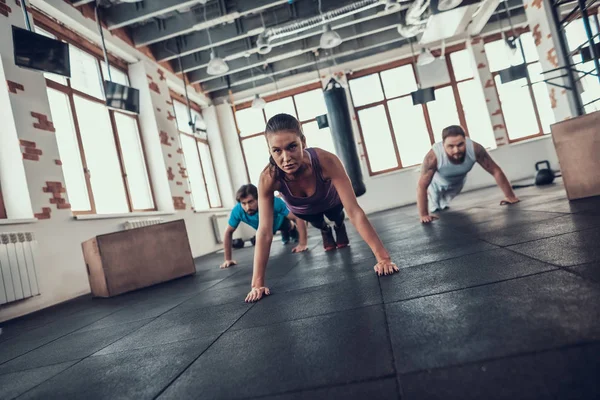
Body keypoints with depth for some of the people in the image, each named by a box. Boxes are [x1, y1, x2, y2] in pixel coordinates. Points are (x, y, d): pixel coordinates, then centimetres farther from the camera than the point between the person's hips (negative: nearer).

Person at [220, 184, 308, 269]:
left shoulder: (274, 202, -49)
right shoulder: (237, 211, -41)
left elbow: (298, 217, -45)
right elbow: (228, 232, -26)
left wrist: (302, 244, -47)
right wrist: (228, 259, -24)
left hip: (280, 221, -3)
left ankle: (293, 230, 58)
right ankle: (285, 234, 63)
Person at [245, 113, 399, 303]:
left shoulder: (326, 161, -46)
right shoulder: (268, 178, -42)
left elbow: (355, 212, -45)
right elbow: (264, 232, -40)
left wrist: (383, 257, -47)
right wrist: (257, 283, -40)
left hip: (330, 202, -1)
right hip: (302, 210, 1)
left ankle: (339, 227, 63)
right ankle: (325, 231, 61)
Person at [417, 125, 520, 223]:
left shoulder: (474, 149, -39)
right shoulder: (433, 156, -47)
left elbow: (495, 171, -27)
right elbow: (422, 186, -41)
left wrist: (510, 196, -24)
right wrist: (423, 215, -42)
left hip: (458, 182, 3)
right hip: (437, 184, -3)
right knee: (434, 208, 20)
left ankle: (442, 204, 67)